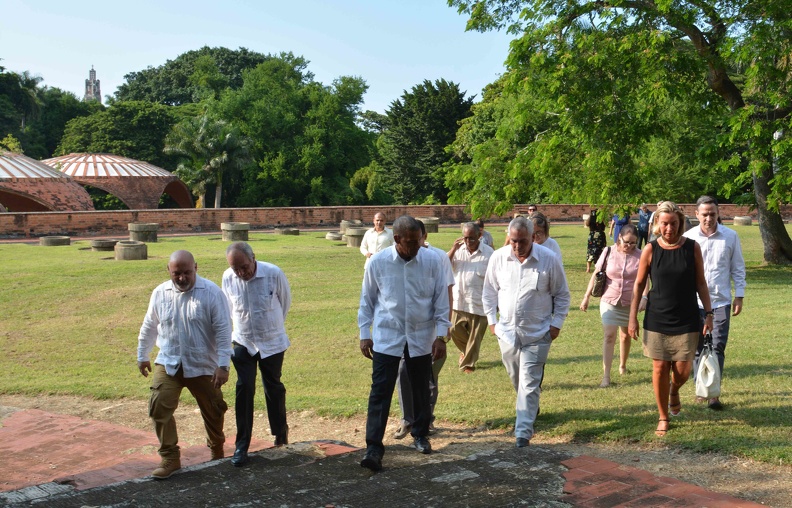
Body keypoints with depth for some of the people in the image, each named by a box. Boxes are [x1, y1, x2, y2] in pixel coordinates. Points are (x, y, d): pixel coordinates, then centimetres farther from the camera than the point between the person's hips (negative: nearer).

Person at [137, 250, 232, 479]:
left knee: (213, 411, 11)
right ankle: (170, 458, 1)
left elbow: (223, 330, -14)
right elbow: (149, 327, 13)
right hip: (168, 364, 2)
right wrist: (142, 356, 19)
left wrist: (223, 366, -18)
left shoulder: (211, 292, -13)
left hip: (203, 366, -2)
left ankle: (217, 450, 37)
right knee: (159, 407, -12)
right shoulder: (160, 293, -1)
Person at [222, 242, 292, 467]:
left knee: (273, 387, 11)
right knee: (244, 389, -5)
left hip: (272, 342, -1)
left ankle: (280, 432, 33)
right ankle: (241, 445, 2)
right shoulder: (228, 278, -13)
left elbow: (285, 302, -1)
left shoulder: (273, 274, -20)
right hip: (243, 342, 1)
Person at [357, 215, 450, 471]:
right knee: (380, 391, -5)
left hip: (422, 338, 1)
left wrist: (441, 335, -4)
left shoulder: (432, 261, -7)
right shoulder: (378, 263, -8)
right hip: (386, 338, -1)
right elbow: (367, 300, 3)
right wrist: (364, 333, 2)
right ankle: (373, 446, 0)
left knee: (421, 389, 15)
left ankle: (420, 435, 35)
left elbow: (441, 300, -1)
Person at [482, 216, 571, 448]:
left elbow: (562, 295, 0)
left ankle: (523, 432, -1)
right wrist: (492, 320, 4)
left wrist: (556, 323, -4)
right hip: (507, 331, 3)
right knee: (517, 379, 19)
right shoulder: (498, 257, -5)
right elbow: (489, 291, 8)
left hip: (537, 334, -3)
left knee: (529, 384, -6)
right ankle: (531, 408, 45)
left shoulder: (549, 259, -11)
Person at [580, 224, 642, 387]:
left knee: (625, 336, 17)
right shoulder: (609, 253, -5)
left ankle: (622, 366, 40)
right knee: (609, 336, -9)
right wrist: (586, 297, 0)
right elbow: (595, 275, 0)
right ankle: (606, 375, -8)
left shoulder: (640, 256, -5)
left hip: (629, 304, 1)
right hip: (609, 302, -1)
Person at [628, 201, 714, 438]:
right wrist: (633, 318, 0)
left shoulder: (692, 248, -3)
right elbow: (639, 284, 2)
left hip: (686, 321, 0)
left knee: (682, 371, 0)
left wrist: (708, 313, 0)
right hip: (657, 320, 0)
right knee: (660, 369, 4)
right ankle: (663, 418, 21)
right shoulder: (650, 250, -5)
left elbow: (700, 283, 4)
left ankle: (674, 391, 37)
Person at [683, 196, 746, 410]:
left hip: (721, 300, -1)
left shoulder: (730, 236, -2)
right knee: (698, 348, 9)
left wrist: (739, 296, 1)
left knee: (717, 348, -4)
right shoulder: (688, 237, -3)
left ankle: (714, 394, -4)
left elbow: (738, 268, 5)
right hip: (694, 301, 1)